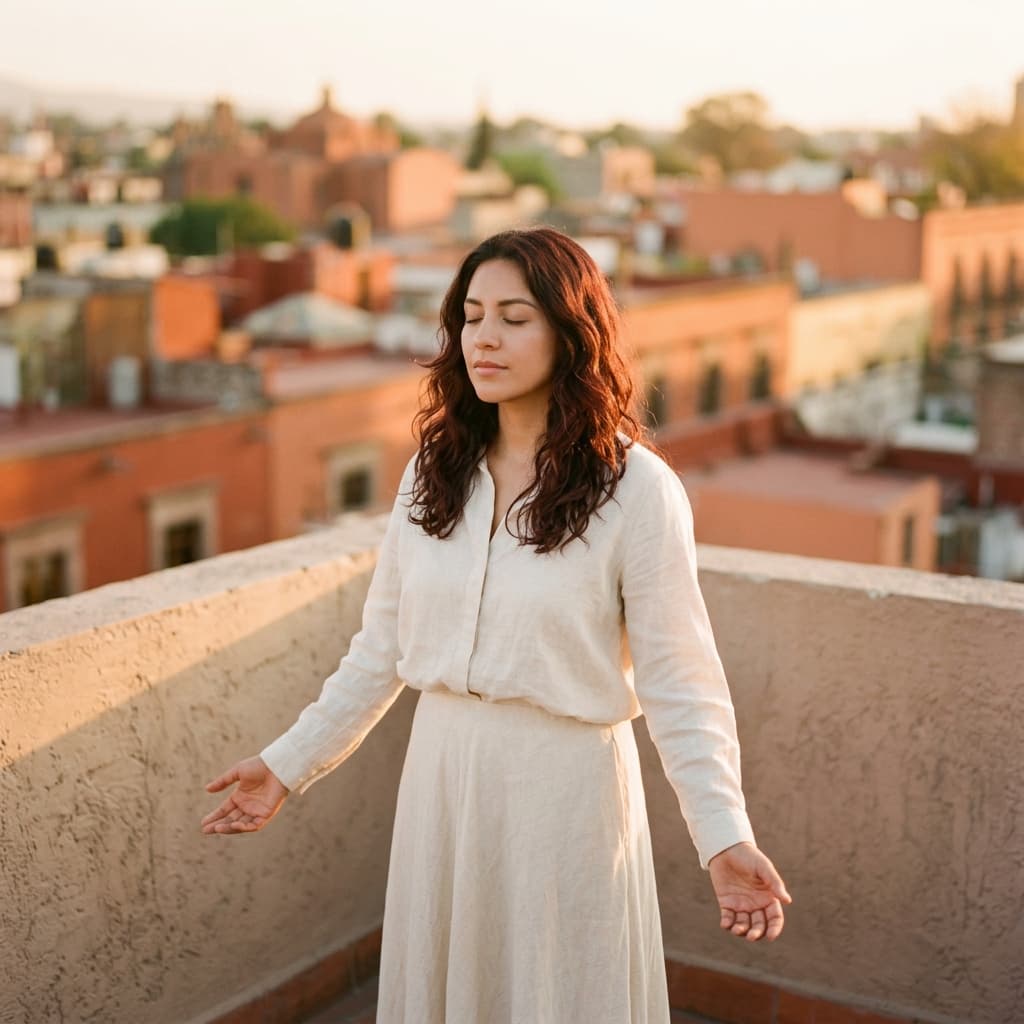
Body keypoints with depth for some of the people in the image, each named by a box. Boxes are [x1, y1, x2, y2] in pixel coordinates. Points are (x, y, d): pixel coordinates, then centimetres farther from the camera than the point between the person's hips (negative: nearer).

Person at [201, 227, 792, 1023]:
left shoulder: (635, 488, -12)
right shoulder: (435, 467, 3)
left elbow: (679, 682, -13)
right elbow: (383, 644, 8)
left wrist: (725, 839, -21)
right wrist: (290, 764, 7)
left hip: (563, 778, -4)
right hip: (441, 770, 5)